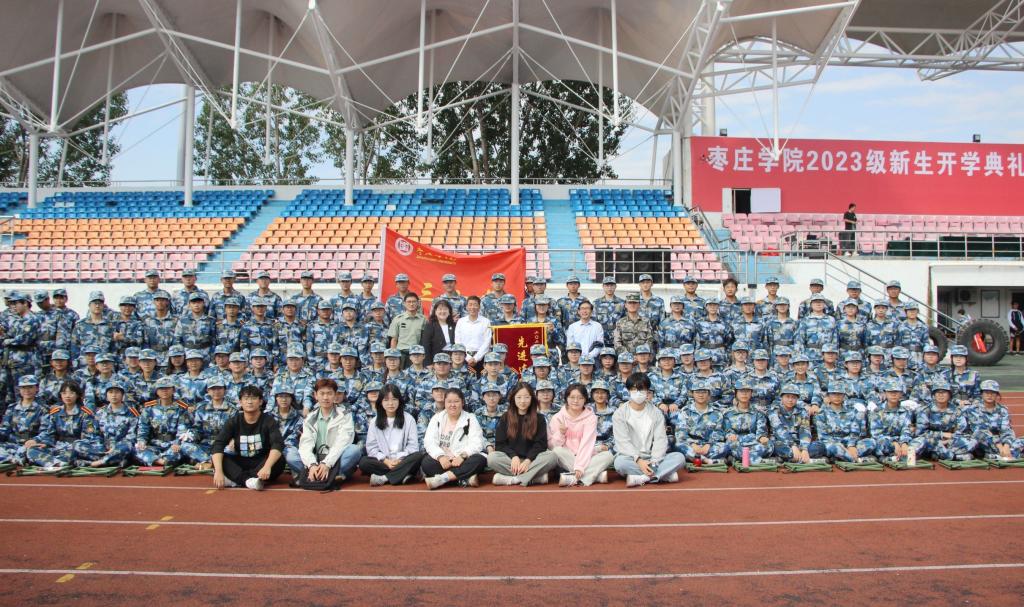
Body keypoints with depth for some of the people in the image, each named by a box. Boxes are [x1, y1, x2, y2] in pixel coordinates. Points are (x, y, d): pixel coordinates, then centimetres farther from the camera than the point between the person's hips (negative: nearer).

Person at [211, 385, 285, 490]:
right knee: (217, 459, -23)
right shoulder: (233, 421, -3)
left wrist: (267, 467, -44)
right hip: (240, 463, 2)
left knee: (279, 460, -31)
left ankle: (236, 480, -36)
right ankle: (248, 479, -37)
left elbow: (278, 445, -25)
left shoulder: (269, 421, -9)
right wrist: (218, 471, -34)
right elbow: (218, 445, -16)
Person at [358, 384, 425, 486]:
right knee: (363, 462, -28)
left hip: (402, 461, 0)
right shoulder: (374, 421, 8)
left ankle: (384, 478, -29)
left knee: (419, 455, -30)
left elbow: (413, 446, -2)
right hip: (382, 462, 1)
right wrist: (385, 460, -15)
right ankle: (403, 474, -31)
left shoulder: (408, 419, 4)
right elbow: (371, 447, 1)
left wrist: (399, 459, -16)